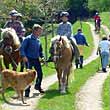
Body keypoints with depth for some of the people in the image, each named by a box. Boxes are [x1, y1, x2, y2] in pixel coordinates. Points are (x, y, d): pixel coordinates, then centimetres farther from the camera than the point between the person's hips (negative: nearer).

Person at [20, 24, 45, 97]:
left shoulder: (38, 40, 10)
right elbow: (22, 48, -13)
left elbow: (40, 50, 22)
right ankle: (27, 90, 1)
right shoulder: (28, 39, -10)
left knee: (40, 73, 8)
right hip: (29, 59, -6)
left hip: (36, 59, 6)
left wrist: (42, 56, 6)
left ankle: (38, 86, 33)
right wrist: (24, 56, -24)